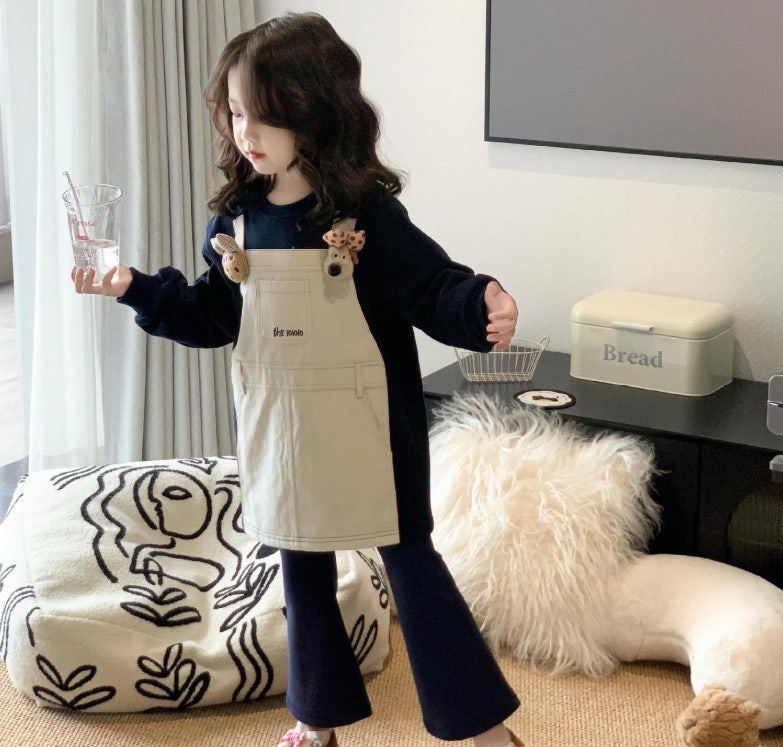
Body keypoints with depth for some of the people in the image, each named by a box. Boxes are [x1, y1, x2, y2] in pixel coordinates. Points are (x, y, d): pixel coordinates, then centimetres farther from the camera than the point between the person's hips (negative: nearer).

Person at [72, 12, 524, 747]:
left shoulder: (367, 213, -15)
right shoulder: (235, 215, 0)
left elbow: (433, 288, -16)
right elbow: (214, 313, 8)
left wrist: (482, 307, -36)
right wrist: (136, 288, -1)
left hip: (363, 424, -5)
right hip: (278, 423, 5)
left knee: (409, 558, 3)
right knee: (302, 568, 17)